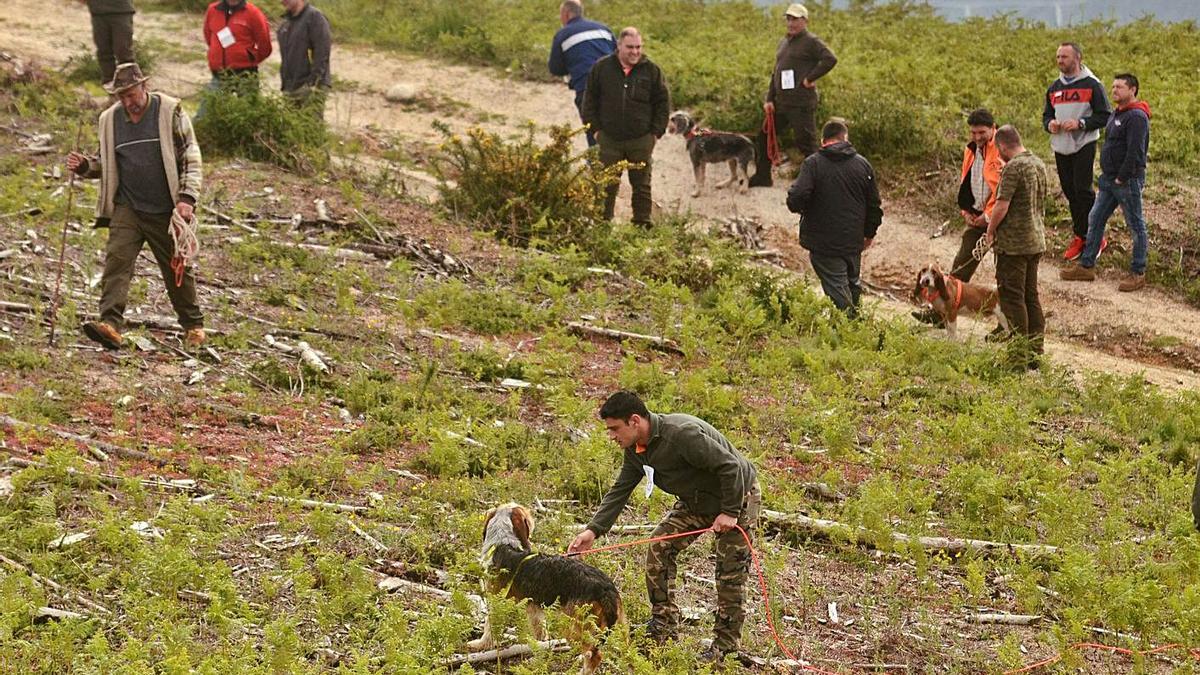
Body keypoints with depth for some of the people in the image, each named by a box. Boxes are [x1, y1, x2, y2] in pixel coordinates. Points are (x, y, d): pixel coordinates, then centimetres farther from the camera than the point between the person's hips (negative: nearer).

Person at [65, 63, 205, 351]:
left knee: (178, 268, 9)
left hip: (166, 209, -2)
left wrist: (187, 197, -14)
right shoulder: (110, 119, 7)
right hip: (127, 207, 2)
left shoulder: (171, 112, -4)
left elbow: (191, 157, -4)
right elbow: (106, 163, 18)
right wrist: (85, 165, -4)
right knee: (116, 259, -17)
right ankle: (110, 325, -26)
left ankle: (193, 325, 29)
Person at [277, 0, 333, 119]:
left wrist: (314, 81, -21)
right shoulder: (285, 22, 17)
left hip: (311, 86, -8)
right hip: (290, 89, 8)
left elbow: (322, 52, -16)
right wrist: (284, 83, 18)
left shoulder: (314, 17, -8)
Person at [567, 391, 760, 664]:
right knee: (659, 550, -2)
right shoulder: (635, 450, -6)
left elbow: (730, 466, -31)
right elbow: (619, 490, 0)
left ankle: (724, 646, 6)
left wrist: (730, 512, -27)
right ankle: (662, 629, 6)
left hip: (737, 498, -8)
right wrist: (594, 530, -10)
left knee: (730, 573, -4)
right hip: (695, 501, 8)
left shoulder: (682, 433, -35)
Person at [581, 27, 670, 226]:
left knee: (641, 185, 7)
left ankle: (642, 224, 14)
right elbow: (590, 100, 7)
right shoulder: (602, 68, 1)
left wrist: (656, 132, 1)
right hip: (609, 140, 0)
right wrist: (595, 129, 0)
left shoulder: (651, 70, 1)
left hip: (641, 141, 0)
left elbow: (663, 102, 7)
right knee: (607, 186, 3)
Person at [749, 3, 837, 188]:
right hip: (781, 102, 9)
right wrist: (769, 99, 13)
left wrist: (810, 78, -18)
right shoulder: (784, 42, 18)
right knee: (762, 137, 13)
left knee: (805, 142, -7)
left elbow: (830, 60, -20)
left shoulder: (811, 42, -7)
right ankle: (762, 176, 23)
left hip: (801, 104, -9)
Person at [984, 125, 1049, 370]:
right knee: (1031, 297, 14)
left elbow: (1002, 206, -19)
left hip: (1013, 243, -9)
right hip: (1036, 240, 9)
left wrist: (990, 231, -4)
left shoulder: (1013, 167, -17)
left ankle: (1019, 357, -3)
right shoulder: (1038, 164, 10)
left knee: (1012, 298, -3)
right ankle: (1035, 353, 17)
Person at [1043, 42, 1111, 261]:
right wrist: (1050, 124, -2)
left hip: (1084, 146, -6)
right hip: (1061, 147, 6)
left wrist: (1080, 123, -19)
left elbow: (1105, 116, -7)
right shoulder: (1054, 87, 13)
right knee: (1069, 191, 9)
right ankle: (1080, 236, 18)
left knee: (1082, 190, -11)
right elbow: (1047, 115, 22)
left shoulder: (1092, 85, -6)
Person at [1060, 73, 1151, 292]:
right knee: (1095, 220, 11)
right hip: (1109, 180, 10)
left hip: (1128, 181, -10)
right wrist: (1108, 176, 13)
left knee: (1136, 226, 0)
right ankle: (1086, 267, 17)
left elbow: (1134, 152, -22)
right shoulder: (1117, 115, 14)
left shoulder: (1136, 117, -17)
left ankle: (1138, 273, 8)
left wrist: (1122, 178, -20)